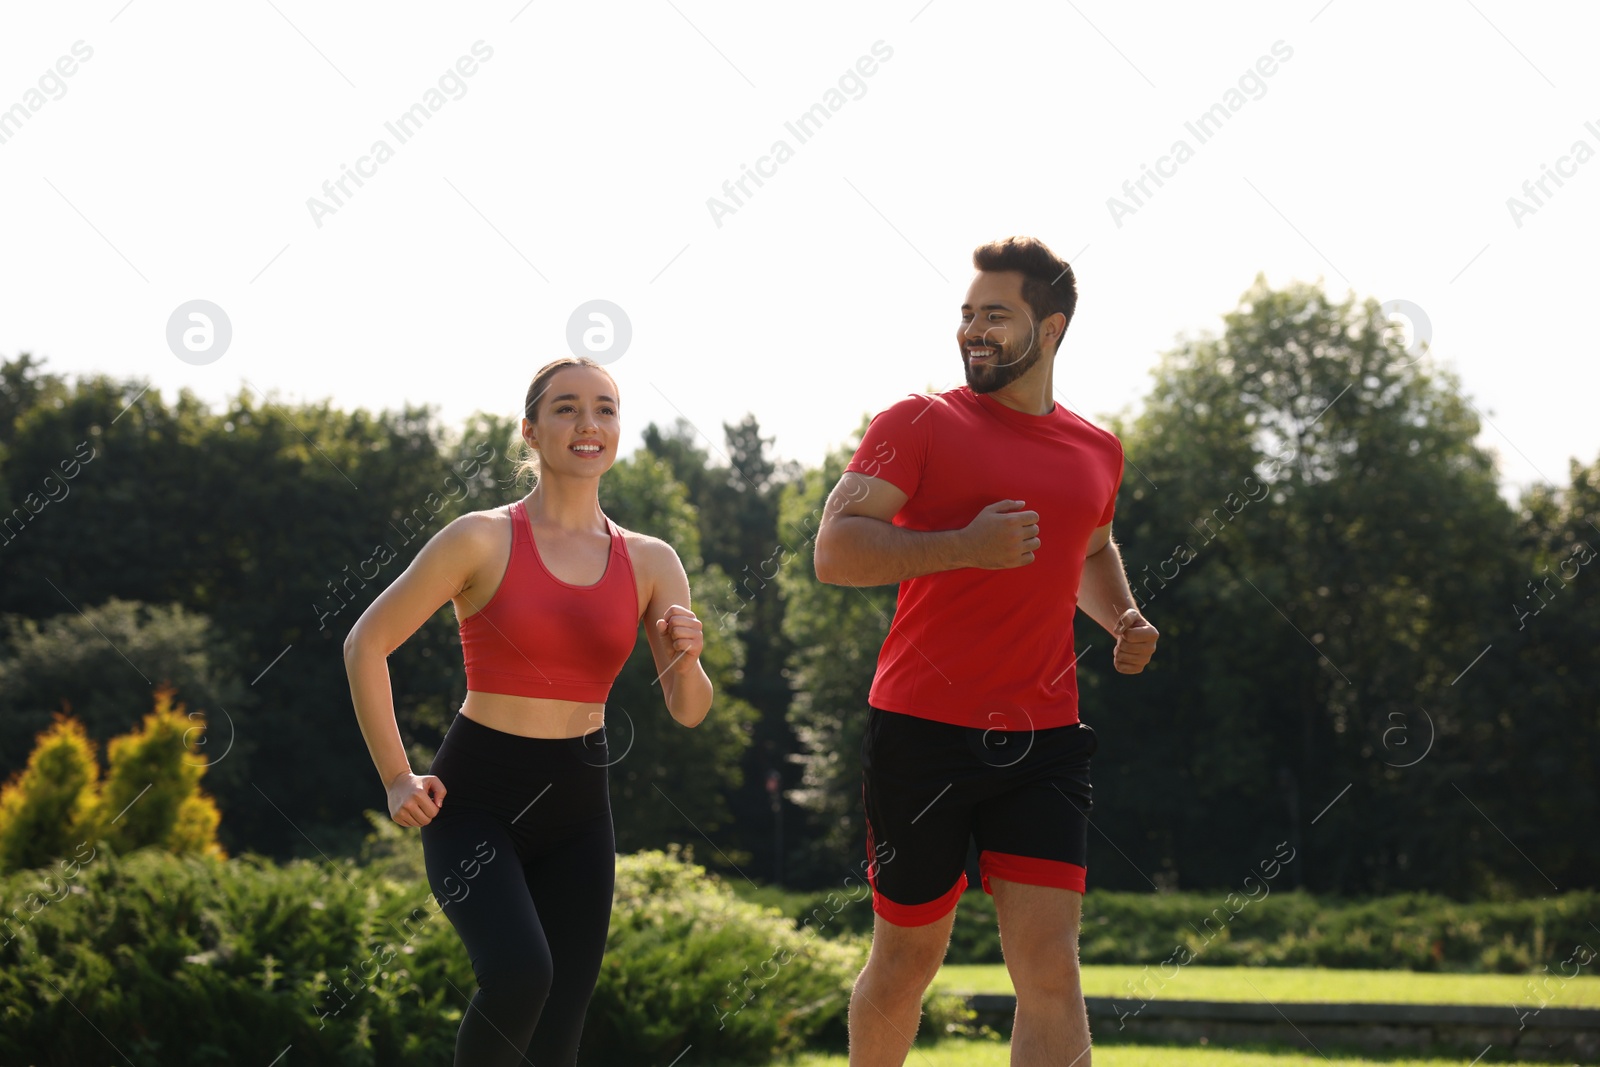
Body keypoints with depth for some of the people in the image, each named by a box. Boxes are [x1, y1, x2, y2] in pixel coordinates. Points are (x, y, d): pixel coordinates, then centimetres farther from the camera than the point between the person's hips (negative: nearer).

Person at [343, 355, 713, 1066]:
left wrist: (685, 663, -18)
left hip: (577, 807, 4)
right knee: (520, 973, -30)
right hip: (476, 798, -4)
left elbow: (688, 712, 5)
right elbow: (365, 645, -2)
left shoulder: (650, 563, 3)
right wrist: (397, 780, -5)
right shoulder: (483, 540, -8)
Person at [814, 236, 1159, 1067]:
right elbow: (834, 552, -12)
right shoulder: (919, 423, -3)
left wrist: (1121, 618, 12)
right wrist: (967, 546, -22)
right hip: (922, 733, -3)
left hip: (1043, 742, 3)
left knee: (1050, 973, -7)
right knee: (908, 959, 9)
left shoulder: (1097, 451, 12)